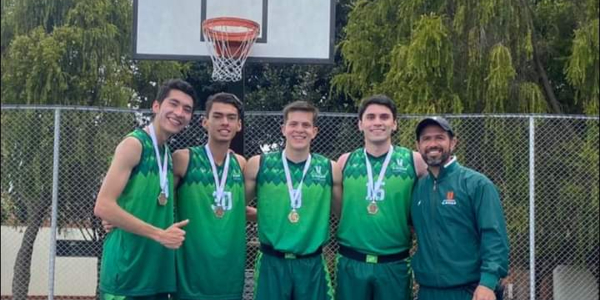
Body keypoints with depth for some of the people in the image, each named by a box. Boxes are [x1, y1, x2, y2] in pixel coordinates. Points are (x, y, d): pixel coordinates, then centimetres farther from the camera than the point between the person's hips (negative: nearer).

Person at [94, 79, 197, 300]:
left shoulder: (168, 155, 12)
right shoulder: (134, 144, -11)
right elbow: (103, 206, -18)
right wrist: (159, 234, -16)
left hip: (156, 276, 8)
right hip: (126, 277, -8)